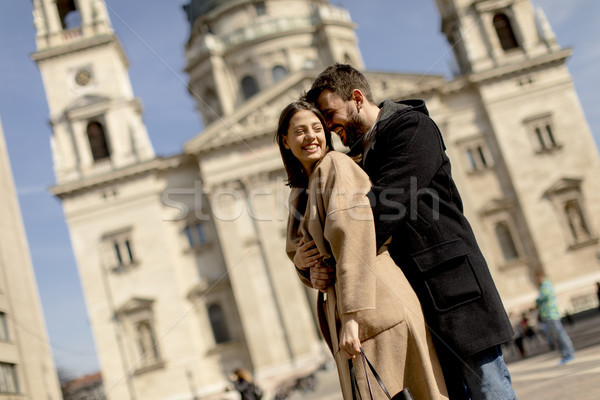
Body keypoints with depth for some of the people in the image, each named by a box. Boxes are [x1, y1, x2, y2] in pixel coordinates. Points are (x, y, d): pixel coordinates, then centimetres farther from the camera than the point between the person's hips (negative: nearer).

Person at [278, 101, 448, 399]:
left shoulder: (335, 166, -5)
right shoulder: (301, 190, 20)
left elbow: (355, 237, -17)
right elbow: (296, 249, 30)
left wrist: (352, 314, -24)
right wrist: (310, 267, 5)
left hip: (375, 308, -7)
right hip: (343, 315, 7)